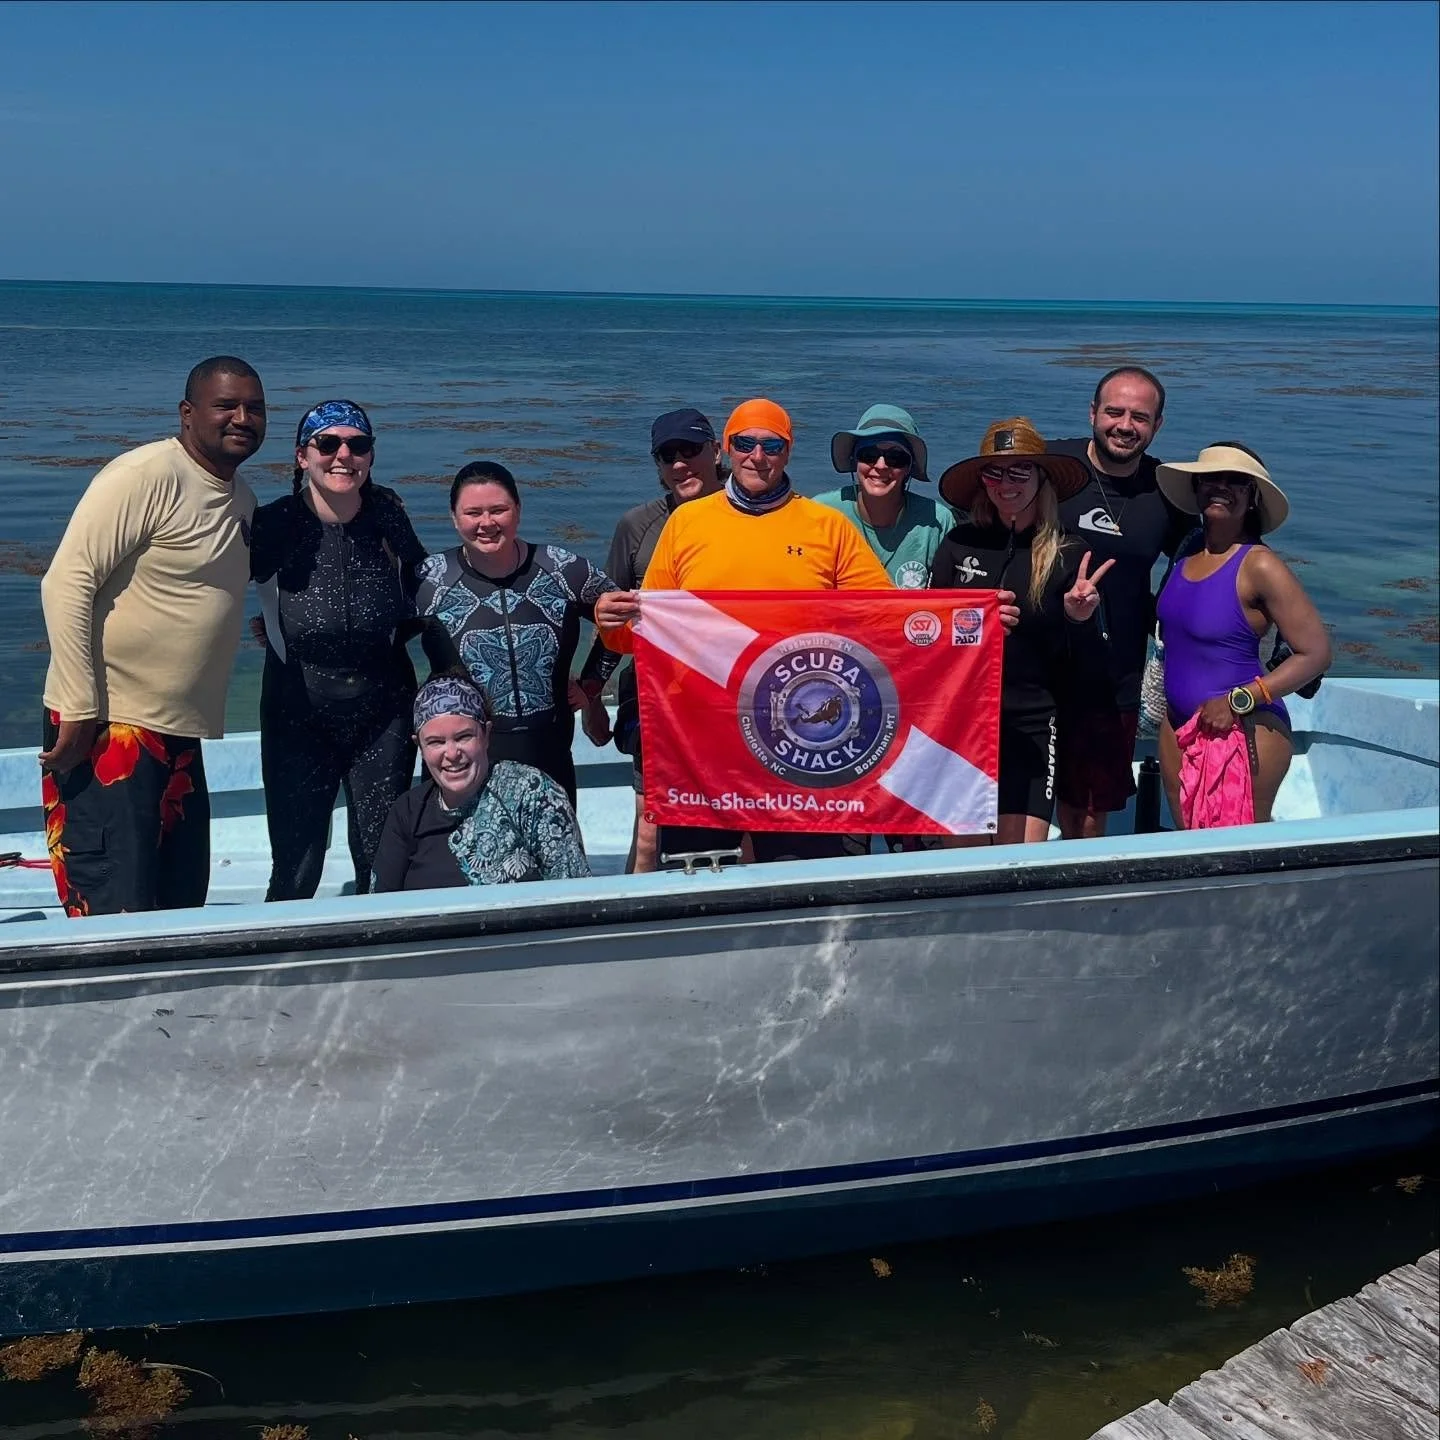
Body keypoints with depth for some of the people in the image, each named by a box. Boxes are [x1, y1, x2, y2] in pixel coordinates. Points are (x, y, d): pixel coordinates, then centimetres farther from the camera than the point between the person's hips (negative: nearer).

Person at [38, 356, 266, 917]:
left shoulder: (242, 499, 12)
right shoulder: (147, 475, -13)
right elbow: (66, 584, -18)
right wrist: (81, 712, -20)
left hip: (179, 735, 9)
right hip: (106, 729, -9)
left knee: (183, 906, 15)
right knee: (116, 917, -9)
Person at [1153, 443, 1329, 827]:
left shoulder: (1258, 566, -15)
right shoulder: (1186, 554, 4)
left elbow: (1315, 653, -17)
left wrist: (1238, 701, -20)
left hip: (1246, 729, -7)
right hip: (1179, 724, 7)